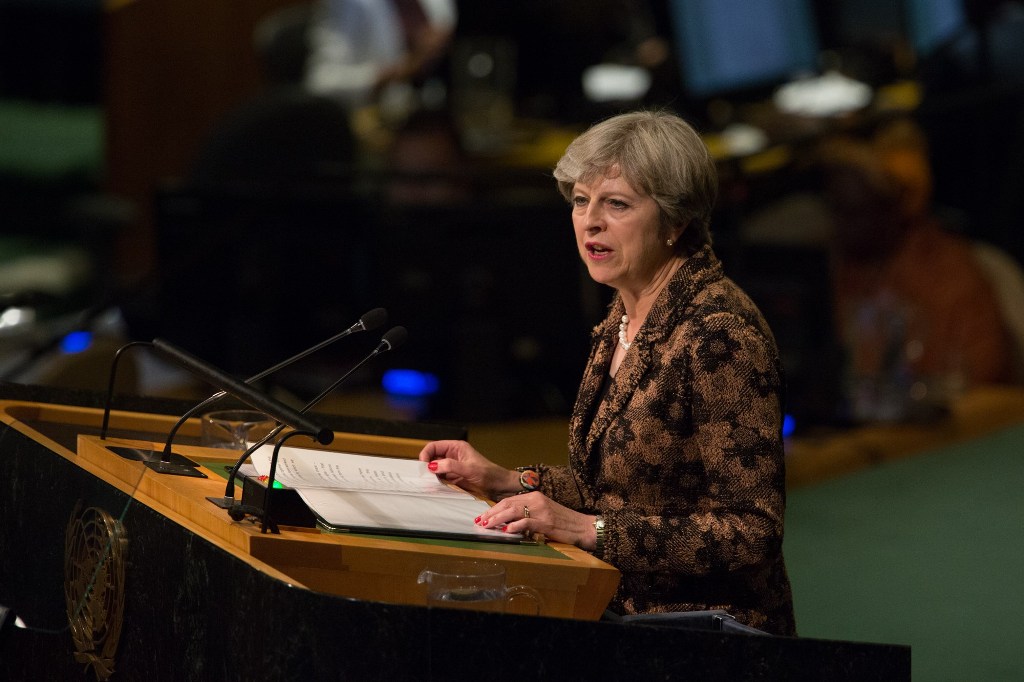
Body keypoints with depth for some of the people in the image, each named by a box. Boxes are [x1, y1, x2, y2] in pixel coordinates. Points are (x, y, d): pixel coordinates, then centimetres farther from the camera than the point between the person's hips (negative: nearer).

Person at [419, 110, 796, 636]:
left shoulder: (720, 335, -18)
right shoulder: (627, 316, 10)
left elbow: (752, 532, -21)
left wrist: (586, 528, -24)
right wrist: (505, 482, 9)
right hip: (625, 611, 8)